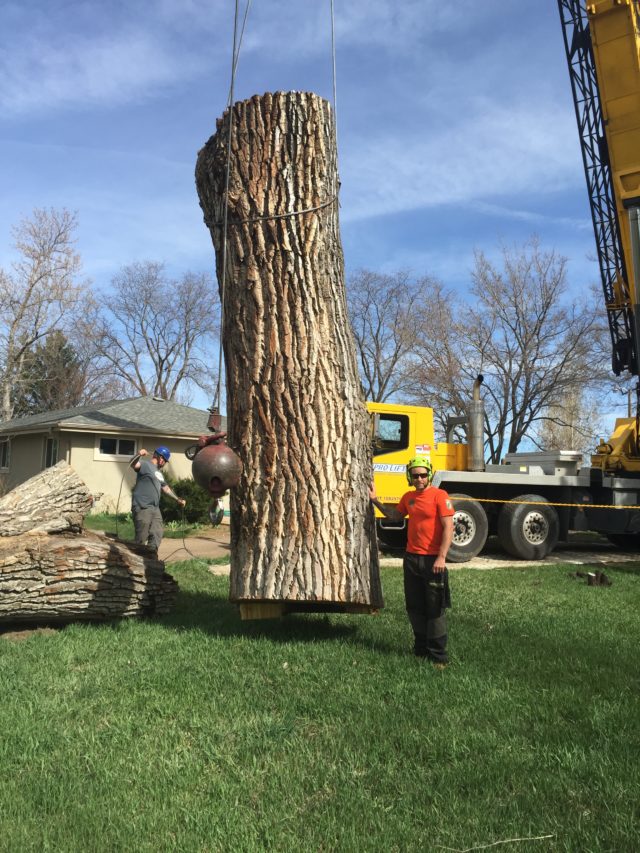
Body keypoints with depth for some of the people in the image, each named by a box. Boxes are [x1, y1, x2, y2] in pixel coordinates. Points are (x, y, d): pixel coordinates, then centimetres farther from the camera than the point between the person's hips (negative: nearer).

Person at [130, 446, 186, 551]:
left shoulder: (158, 472, 23)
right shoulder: (146, 465, -5)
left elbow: (166, 488, 33)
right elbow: (133, 464, -26)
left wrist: (178, 499, 36)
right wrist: (139, 455, -46)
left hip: (155, 509, 9)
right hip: (142, 508, -9)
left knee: (157, 535, 11)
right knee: (142, 537, -8)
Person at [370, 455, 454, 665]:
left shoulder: (439, 496, -11)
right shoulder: (408, 497, 10)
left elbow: (448, 528, -15)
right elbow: (396, 516, 27)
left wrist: (441, 557, -21)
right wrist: (376, 501, 20)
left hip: (432, 560, -7)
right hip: (411, 559, 7)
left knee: (435, 609, 0)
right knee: (414, 607, 13)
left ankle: (438, 655, 9)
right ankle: (421, 649, 27)